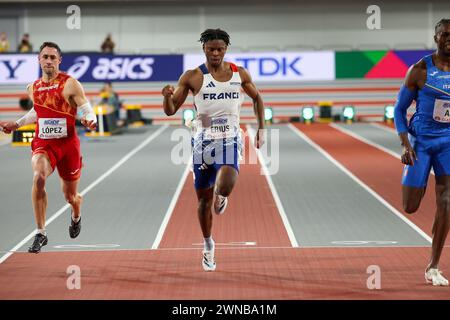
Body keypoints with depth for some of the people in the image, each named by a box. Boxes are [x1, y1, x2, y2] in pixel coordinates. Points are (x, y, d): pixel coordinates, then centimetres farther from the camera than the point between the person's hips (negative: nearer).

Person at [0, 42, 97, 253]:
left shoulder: (70, 84, -8)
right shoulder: (33, 88, 7)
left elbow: (87, 111, -10)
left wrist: (89, 120, -32)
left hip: (67, 144, -2)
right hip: (43, 143, 2)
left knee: (70, 196, 12)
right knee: (38, 177, -30)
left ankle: (76, 217, 52)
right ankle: (40, 233, -24)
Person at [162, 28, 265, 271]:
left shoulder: (240, 74, 3)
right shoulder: (192, 77, -3)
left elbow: (257, 98, 20)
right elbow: (171, 110, -2)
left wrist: (261, 130, 14)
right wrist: (167, 96, -24)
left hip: (229, 141, 0)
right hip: (203, 141, 0)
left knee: (225, 185, -28)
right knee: (203, 198, 8)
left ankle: (221, 194, 11)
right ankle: (208, 245, 29)